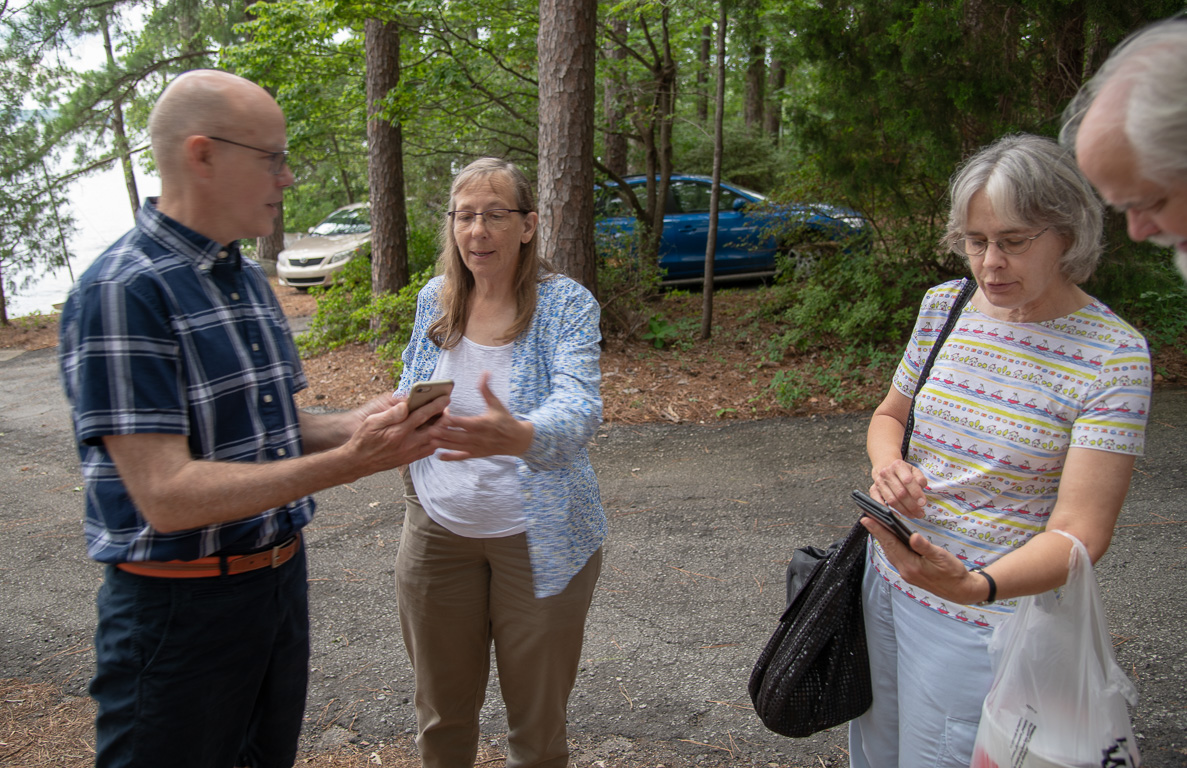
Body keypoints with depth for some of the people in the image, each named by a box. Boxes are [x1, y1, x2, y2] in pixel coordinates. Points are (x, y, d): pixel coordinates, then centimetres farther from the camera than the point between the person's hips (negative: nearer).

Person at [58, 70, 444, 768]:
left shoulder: (249, 278, 9)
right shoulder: (123, 291, -19)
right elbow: (168, 497, -25)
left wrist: (358, 425, -4)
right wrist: (347, 463, -28)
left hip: (280, 576, 8)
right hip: (181, 603, -8)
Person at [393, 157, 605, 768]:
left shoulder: (567, 304, -12)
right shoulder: (434, 299, 1)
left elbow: (579, 407, -28)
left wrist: (518, 436, -48)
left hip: (537, 537, -3)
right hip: (438, 528, 4)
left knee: (537, 713, 13)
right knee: (442, 711, 19)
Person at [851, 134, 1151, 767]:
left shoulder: (1111, 354, -16)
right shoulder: (946, 304, -1)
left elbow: (1080, 530, -21)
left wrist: (975, 585, -39)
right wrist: (886, 465, -11)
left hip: (988, 617, -5)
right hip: (887, 575, 5)